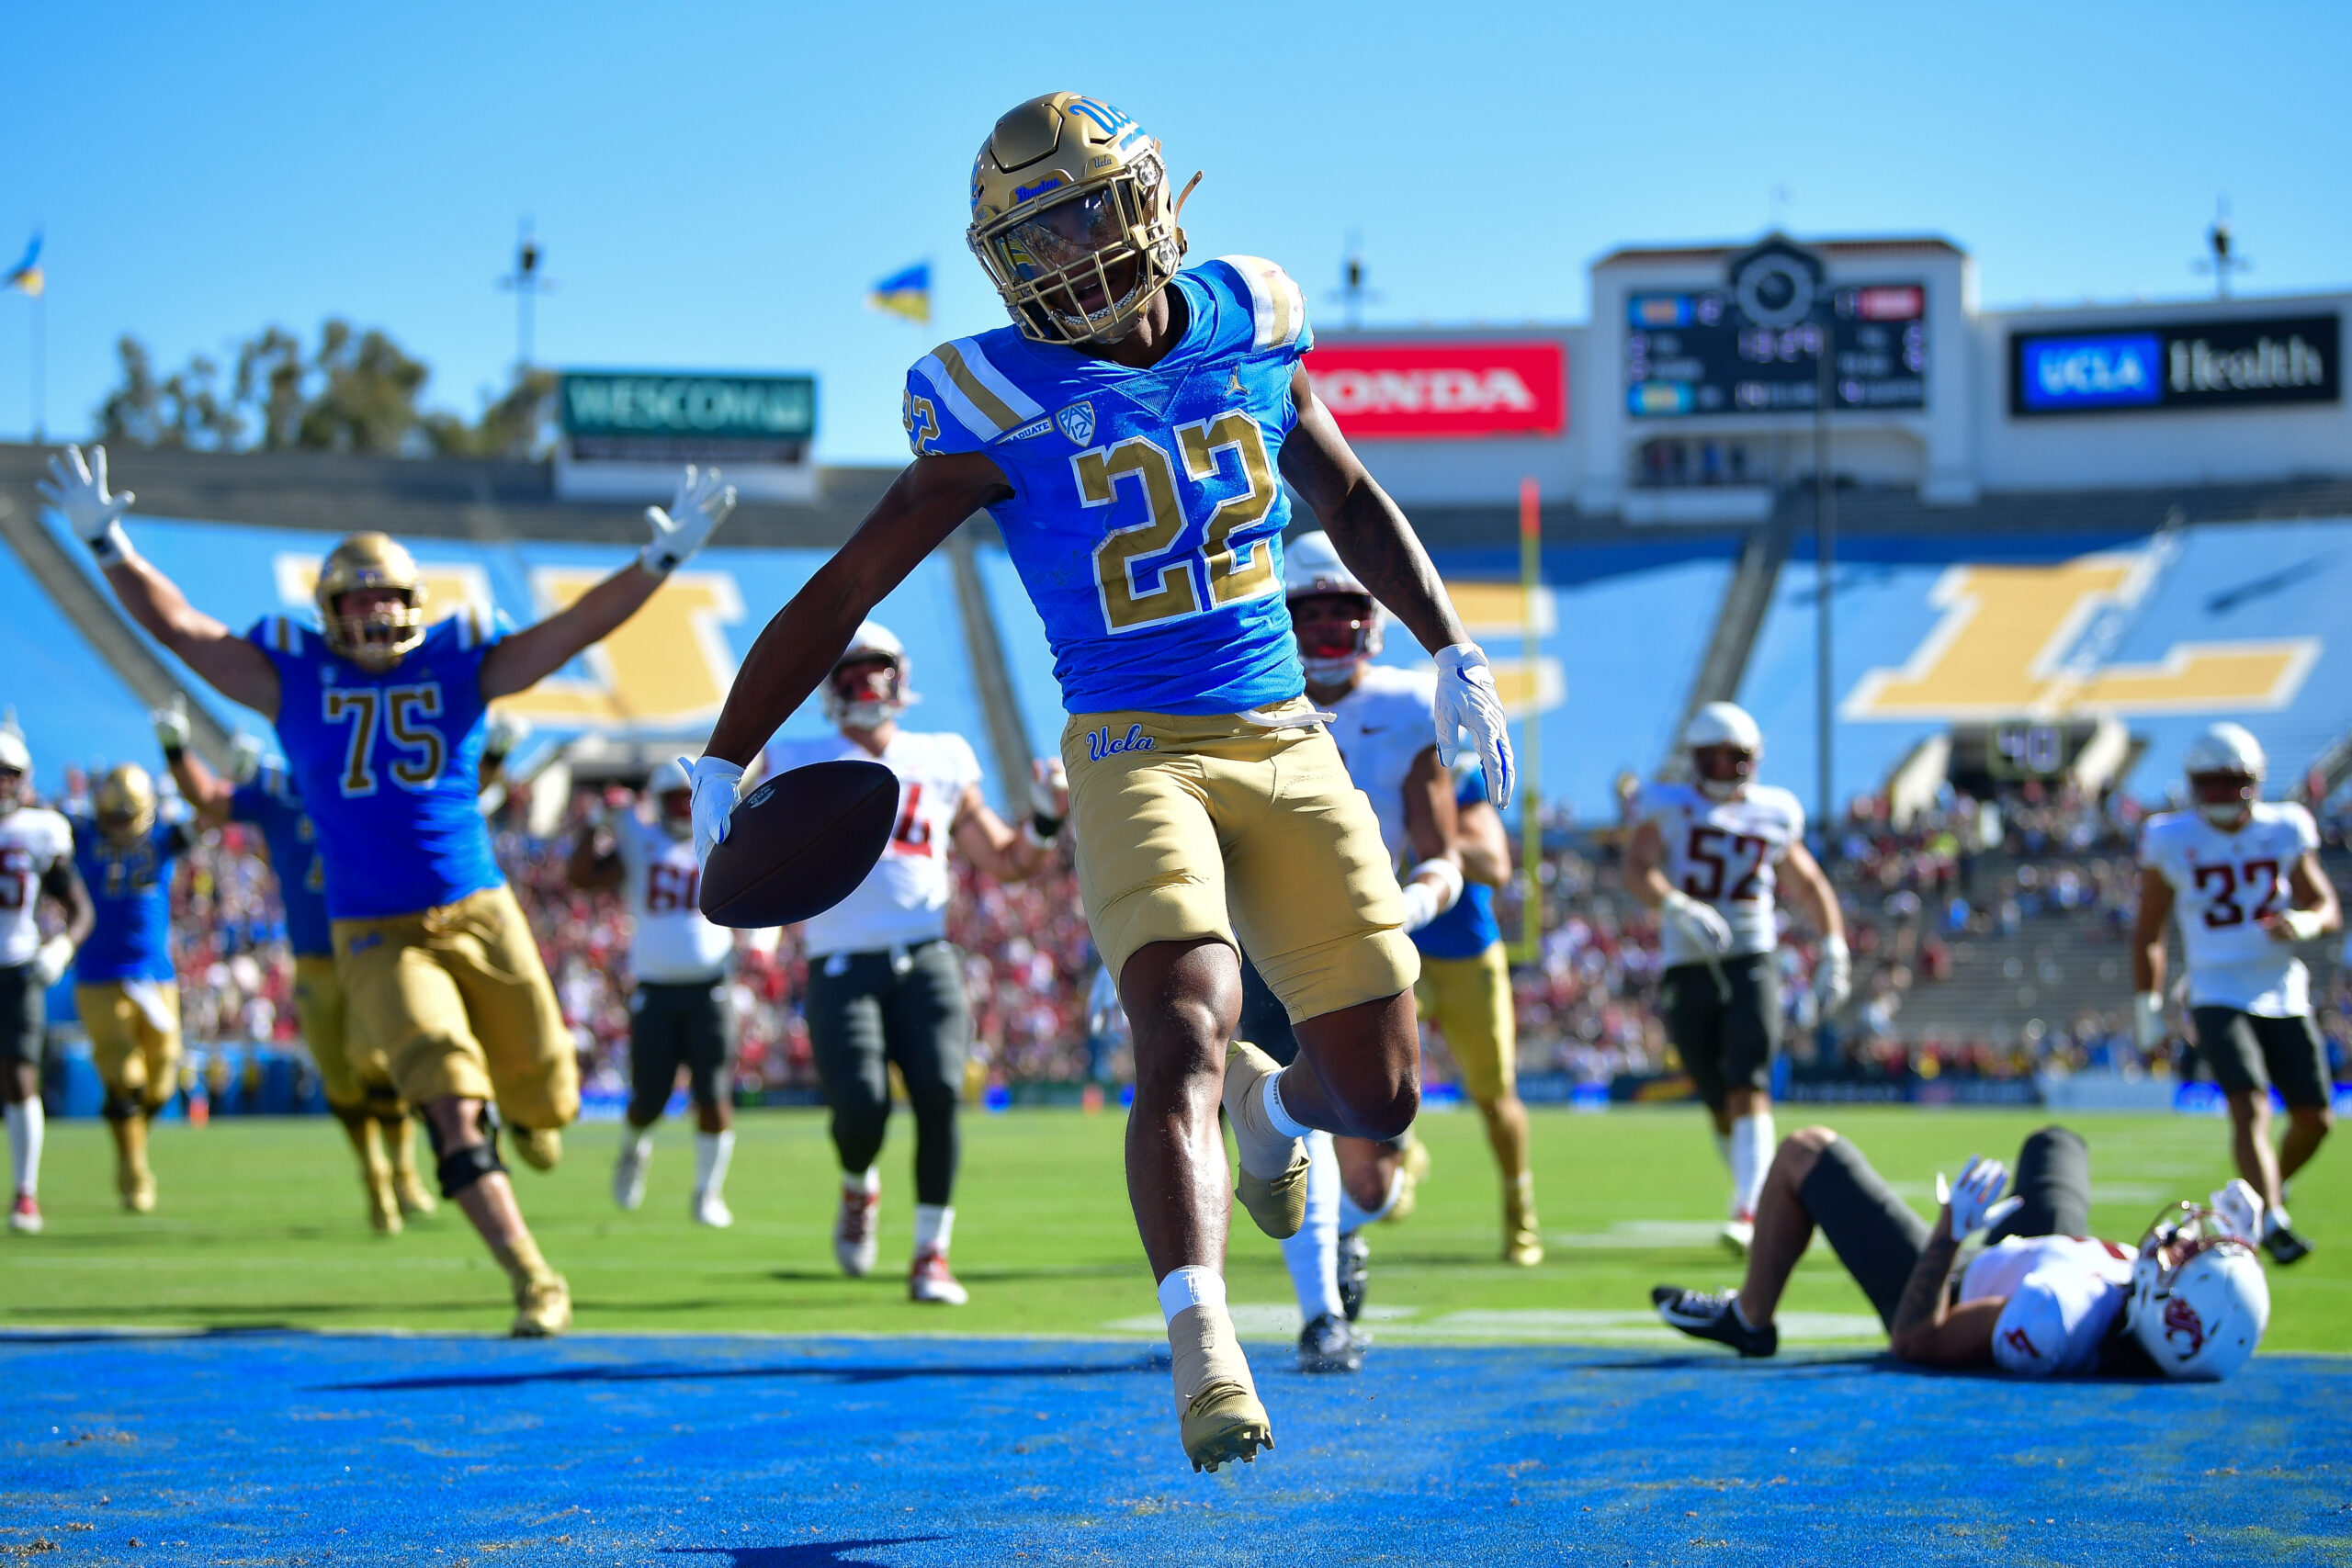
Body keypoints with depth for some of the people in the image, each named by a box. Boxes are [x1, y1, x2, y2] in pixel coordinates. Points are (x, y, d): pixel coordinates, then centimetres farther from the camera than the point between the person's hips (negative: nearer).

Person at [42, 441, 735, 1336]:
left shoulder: (462, 663, 1)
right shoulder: (293, 677, -1)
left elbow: (579, 626, -3)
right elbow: (178, 627, -5)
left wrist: (661, 559, -14)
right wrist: (109, 546, -16)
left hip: (481, 916, 2)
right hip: (376, 936, -2)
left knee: (541, 1096, 11)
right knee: (453, 1106, -14)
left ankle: (530, 1110, 51)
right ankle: (533, 1282, -12)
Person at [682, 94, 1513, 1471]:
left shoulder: (1249, 329, 4)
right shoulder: (1003, 403, -6)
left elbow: (1348, 498, 23)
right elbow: (846, 591, -1)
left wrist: (1455, 651, 18)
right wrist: (725, 765, -3)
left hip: (1287, 743, 4)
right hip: (1135, 752, -4)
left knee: (1380, 1092, 2)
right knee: (1188, 1034, -26)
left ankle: (1268, 1101, 37)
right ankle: (1202, 1341, -34)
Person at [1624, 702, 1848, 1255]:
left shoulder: (1772, 815, 9)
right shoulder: (1668, 807, 3)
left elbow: (1809, 885, 22)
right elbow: (1636, 867, -13)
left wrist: (1834, 949, 13)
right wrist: (1678, 907, -29)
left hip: (1751, 965, -1)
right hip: (1686, 974, 1)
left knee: (1747, 1090, -18)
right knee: (1721, 1105, 6)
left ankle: (1750, 1213, -27)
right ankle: (1758, 1193, 25)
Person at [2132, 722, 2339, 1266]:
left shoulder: (2284, 830, 3)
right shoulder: (2172, 840, -2)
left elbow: (2328, 909, 8)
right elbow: (2147, 933, 6)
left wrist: (2304, 923, -16)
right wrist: (2147, 1012, 4)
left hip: (2285, 997, 3)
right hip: (2219, 999, -3)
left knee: (2316, 1118, 3)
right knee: (2250, 1107, -21)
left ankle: (2273, 1186, 30)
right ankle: (2272, 1220, -27)